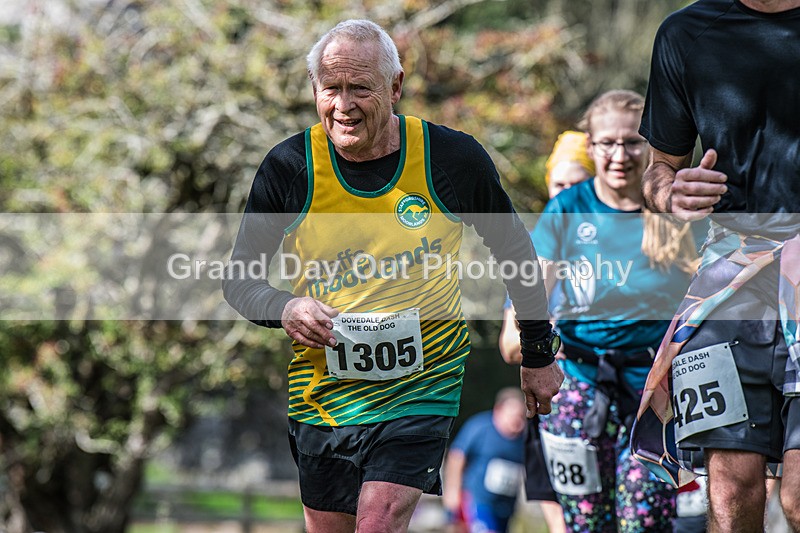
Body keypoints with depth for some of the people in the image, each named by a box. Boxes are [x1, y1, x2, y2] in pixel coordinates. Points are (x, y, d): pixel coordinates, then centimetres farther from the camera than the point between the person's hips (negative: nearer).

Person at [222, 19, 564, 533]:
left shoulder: (453, 159, -7)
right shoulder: (289, 167, -6)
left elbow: (515, 251, 9)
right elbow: (239, 277, 4)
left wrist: (539, 355, 15)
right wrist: (283, 309, -18)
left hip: (422, 390, -2)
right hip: (322, 395, 3)